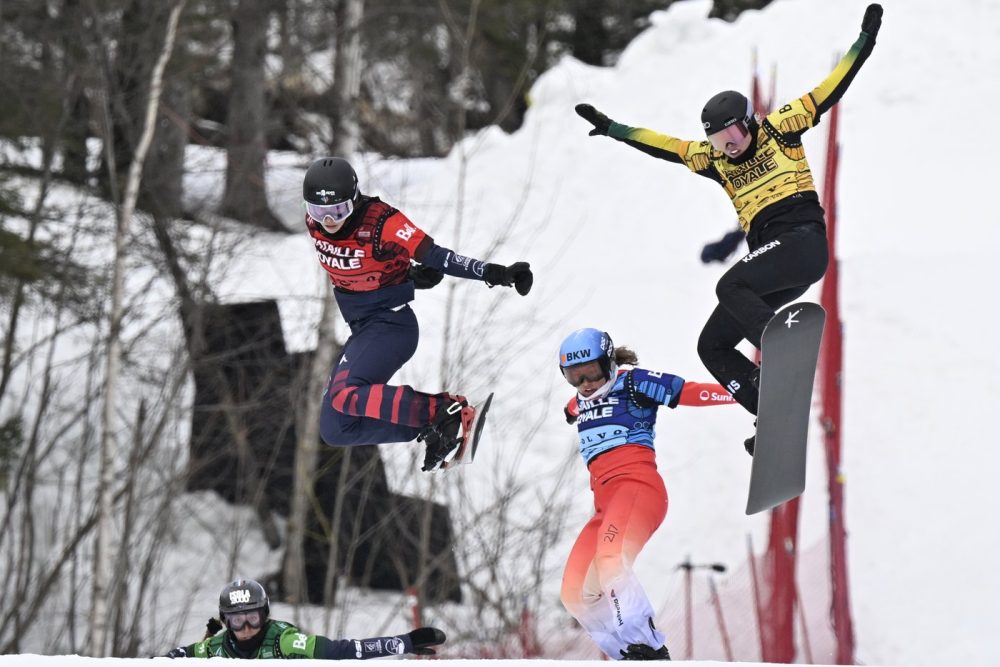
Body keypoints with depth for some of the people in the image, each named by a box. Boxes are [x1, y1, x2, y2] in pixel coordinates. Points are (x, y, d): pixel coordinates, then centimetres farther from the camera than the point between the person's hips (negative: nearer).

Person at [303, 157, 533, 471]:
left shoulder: (381, 222, -22)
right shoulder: (315, 223, -4)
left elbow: (436, 257, -27)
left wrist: (494, 273, -38)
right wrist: (406, 273, 9)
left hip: (390, 324, -8)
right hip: (361, 328, 8)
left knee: (343, 398, -33)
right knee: (335, 429, 2)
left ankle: (446, 413, -31)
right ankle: (438, 431, 3)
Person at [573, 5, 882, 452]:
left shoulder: (778, 130, 3)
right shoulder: (715, 158, 16)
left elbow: (828, 92, 2)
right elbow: (662, 146, 22)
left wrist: (864, 41, -2)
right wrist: (611, 129, 20)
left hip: (804, 242, -8)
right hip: (770, 255, 8)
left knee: (730, 287, -30)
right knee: (712, 345, 4)